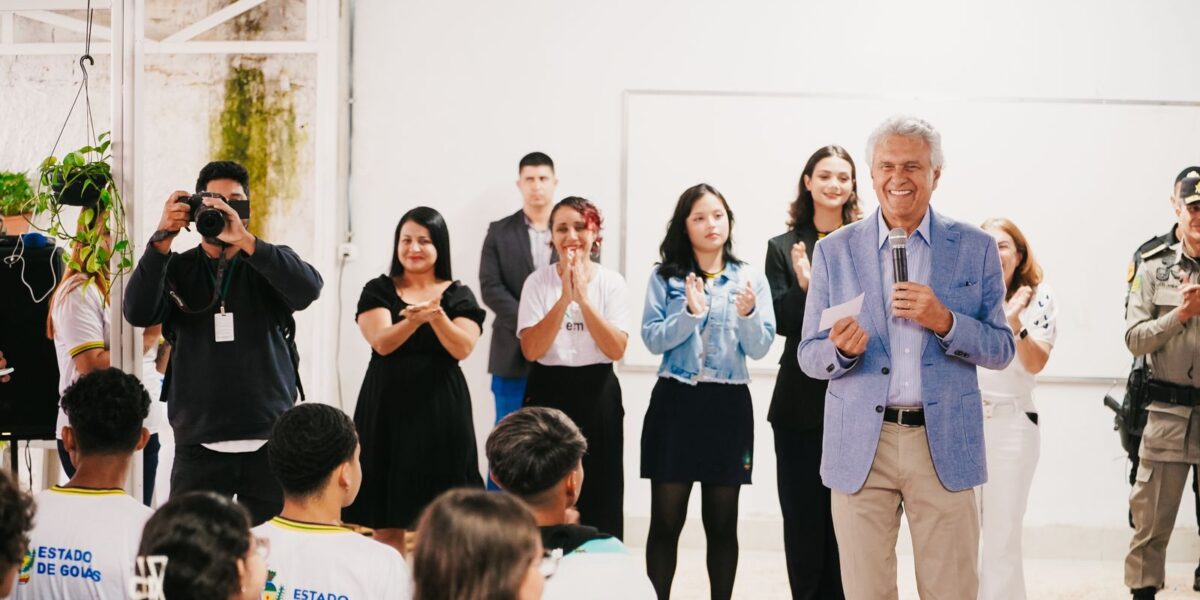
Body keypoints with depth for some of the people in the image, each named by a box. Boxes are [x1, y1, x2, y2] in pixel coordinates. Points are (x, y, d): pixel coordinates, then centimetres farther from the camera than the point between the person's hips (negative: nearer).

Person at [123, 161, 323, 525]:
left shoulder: (272, 265, 6)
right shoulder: (177, 270, 7)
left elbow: (309, 289, -16)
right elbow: (138, 313, -10)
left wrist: (245, 241, -26)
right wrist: (162, 239, -20)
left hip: (269, 442, 0)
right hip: (198, 445, 0)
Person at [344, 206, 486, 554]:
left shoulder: (459, 296, 5)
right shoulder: (378, 291, 4)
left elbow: (462, 349, -11)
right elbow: (381, 342, -11)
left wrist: (437, 316, -27)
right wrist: (413, 320, -29)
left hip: (440, 408, 0)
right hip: (388, 407, 0)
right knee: (385, 520, 2)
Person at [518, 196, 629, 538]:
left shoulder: (611, 282, 0)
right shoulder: (538, 282, -1)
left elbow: (616, 349, -10)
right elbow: (531, 350, -11)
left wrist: (583, 298, -19)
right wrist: (564, 297, -20)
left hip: (597, 397, 1)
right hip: (547, 395, 0)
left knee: (598, 501, 3)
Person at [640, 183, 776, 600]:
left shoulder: (750, 279, 4)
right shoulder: (665, 278, 4)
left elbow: (760, 348, -2)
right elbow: (652, 339, -5)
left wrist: (748, 314, -21)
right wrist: (690, 313, -19)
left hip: (728, 405, 1)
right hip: (675, 402, -1)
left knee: (722, 522, 7)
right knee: (666, 519, 1)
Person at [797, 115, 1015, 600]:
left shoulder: (976, 248, 5)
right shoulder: (834, 251, 6)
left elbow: (1001, 350, 5)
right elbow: (809, 356, 7)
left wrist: (944, 320, -14)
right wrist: (842, 349, -16)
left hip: (944, 446, 0)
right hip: (861, 446, 1)